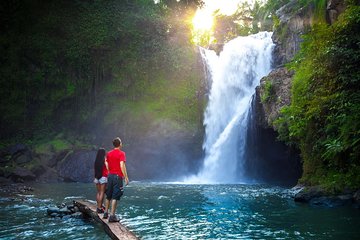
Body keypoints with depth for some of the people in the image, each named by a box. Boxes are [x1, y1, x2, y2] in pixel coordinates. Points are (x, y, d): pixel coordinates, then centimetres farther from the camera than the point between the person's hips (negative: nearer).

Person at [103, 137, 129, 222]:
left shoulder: (109, 153, 9)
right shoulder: (121, 153, -10)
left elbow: (107, 165, 11)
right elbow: (122, 166, -18)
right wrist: (126, 177, -16)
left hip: (110, 176, 6)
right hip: (118, 176, -6)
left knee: (108, 196, 17)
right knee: (115, 197, -4)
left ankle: (106, 213, 23)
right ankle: (112, 216, -5)